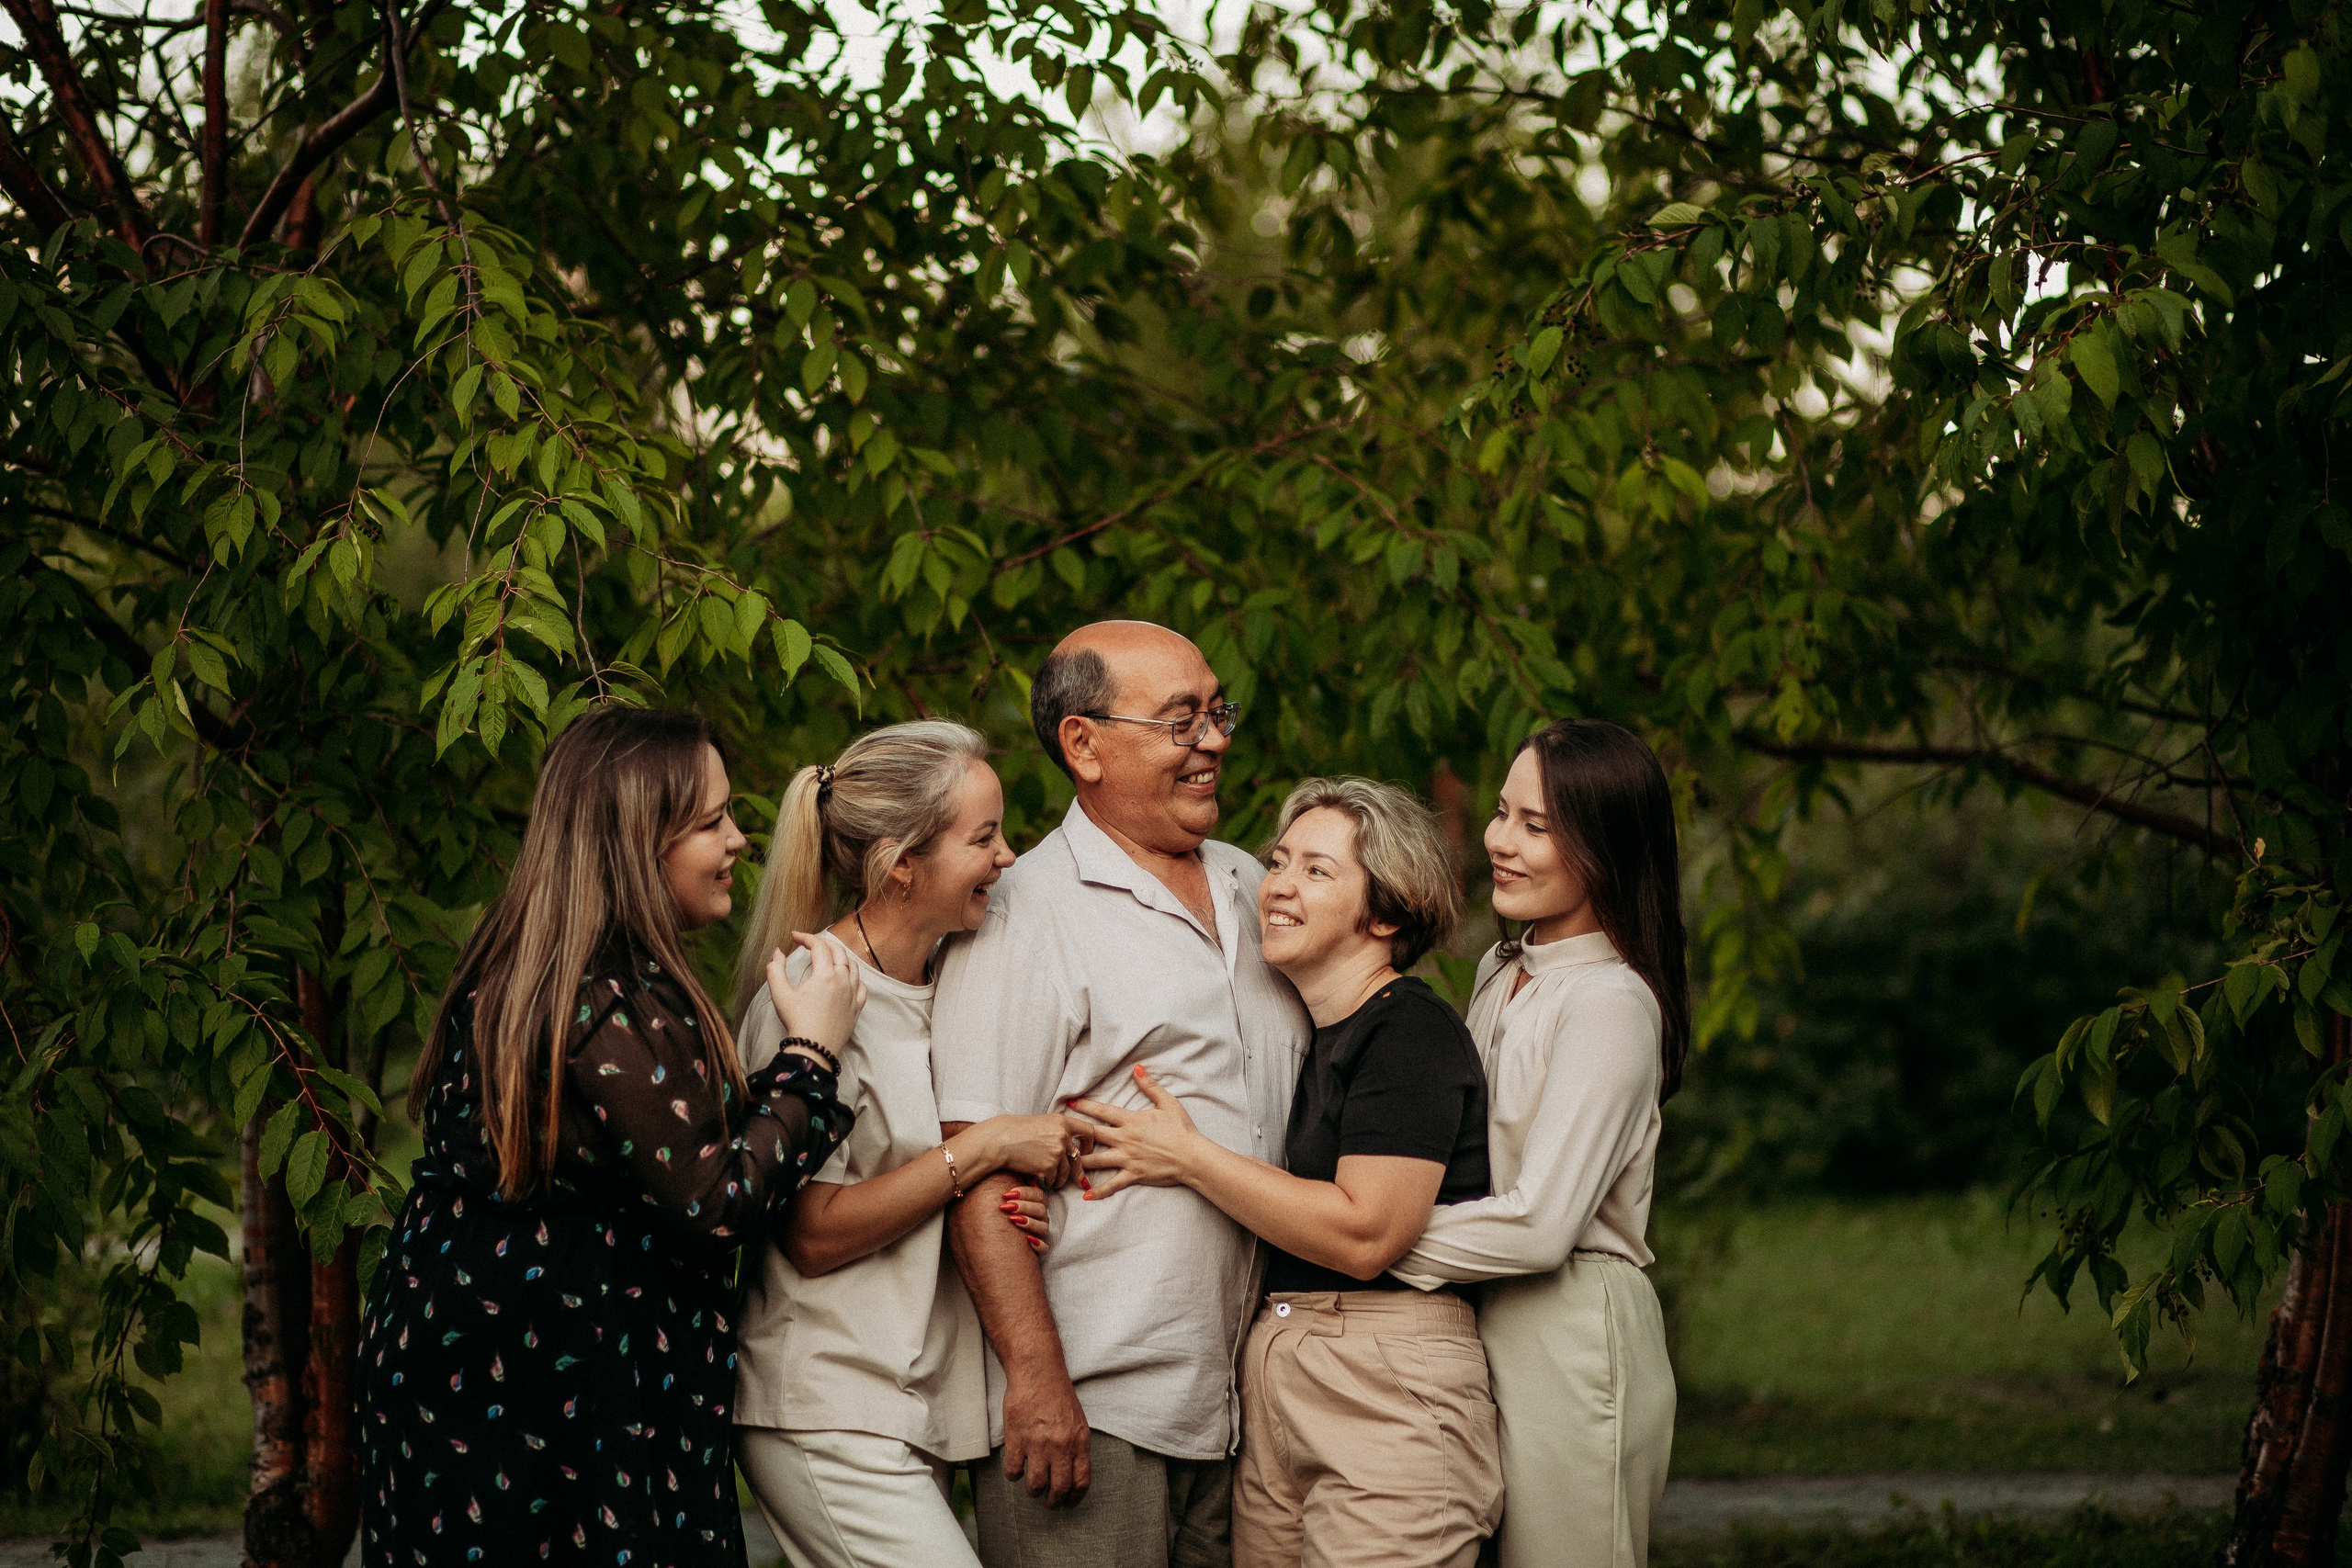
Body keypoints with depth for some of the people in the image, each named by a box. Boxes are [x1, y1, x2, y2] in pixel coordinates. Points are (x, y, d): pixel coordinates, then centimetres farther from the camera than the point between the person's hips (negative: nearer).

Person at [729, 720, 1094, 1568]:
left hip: (914, 1415, 8)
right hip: (828, 1419, -8)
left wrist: (1015, 1211, 3)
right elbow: (814, 1235, -15)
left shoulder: (944, 989, 13)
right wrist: (983, 1148, -15)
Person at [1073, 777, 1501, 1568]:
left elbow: (1366, 1234, -19)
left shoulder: (1411, 1034, -9)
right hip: (1271, 1393, 9)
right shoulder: (1308, 1039, 18)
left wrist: (1186, 1157, -12)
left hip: (1390, 1397, -8)